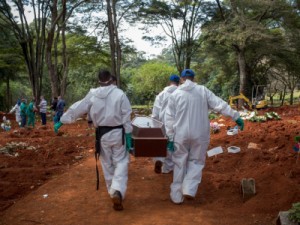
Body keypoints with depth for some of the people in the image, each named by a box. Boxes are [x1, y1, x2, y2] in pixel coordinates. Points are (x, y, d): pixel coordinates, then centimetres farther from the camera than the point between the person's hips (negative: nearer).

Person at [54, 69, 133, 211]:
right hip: (117, 133, -2)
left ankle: (113, 192, 26)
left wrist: (61, 121, 14)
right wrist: (128, 135, -2)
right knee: (121, 162, 5)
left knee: (107, 164, 16)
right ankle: (117, 191, -15)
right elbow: (126, 117, -8)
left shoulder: (92, 95, -2)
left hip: (102, 134, 2)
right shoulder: (120, 94, -8)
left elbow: (77, 108, 4)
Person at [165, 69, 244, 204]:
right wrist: (236, 117, -1)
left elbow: (170, 118, 0)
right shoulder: (203, 90, -1)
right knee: (196, 161, 15)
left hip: (181, 135, 0)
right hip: (200, 134, 0)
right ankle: (189, 190, 1)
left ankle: (177, 196, 18)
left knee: (179, 164, 12)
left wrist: (170, 137, 4)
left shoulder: (175, 94, 0)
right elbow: (220, 105, -5)